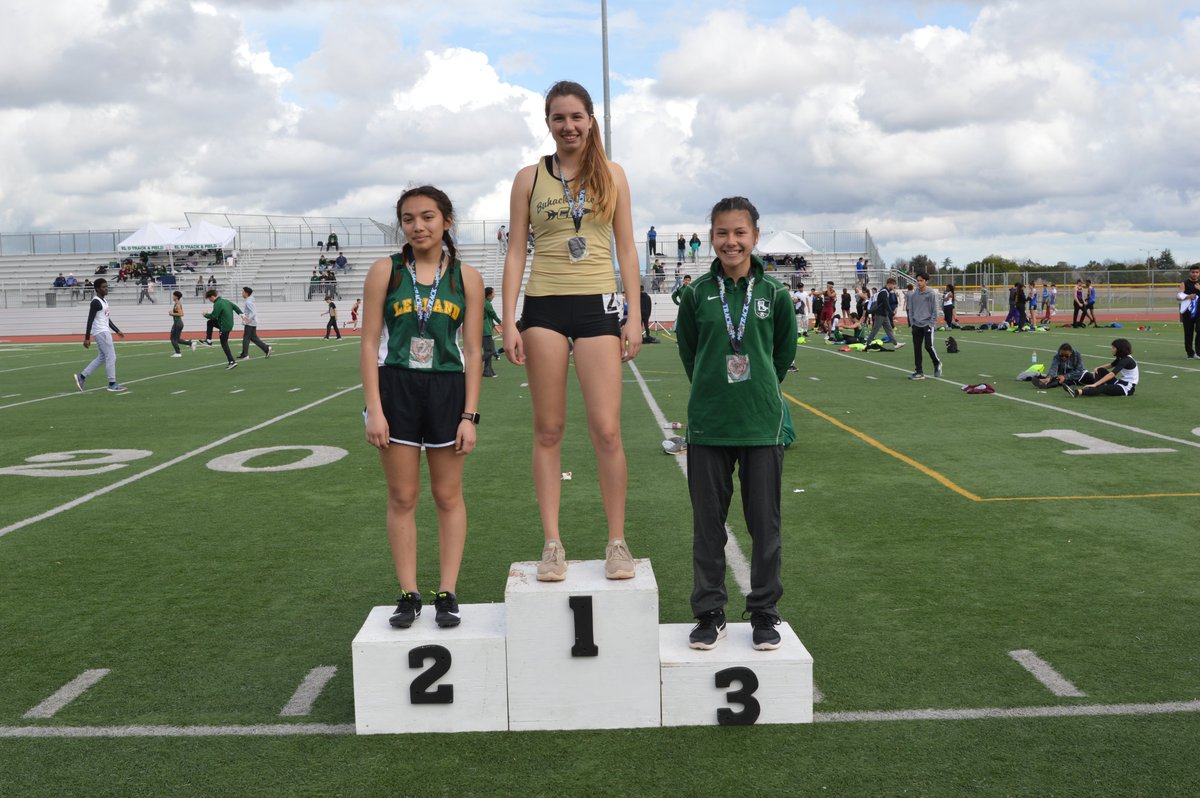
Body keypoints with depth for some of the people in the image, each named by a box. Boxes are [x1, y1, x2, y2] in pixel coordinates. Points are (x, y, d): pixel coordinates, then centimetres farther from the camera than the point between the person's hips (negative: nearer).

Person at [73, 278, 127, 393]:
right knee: (111, 357, -6)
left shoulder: (104, 301, 15)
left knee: (101, 358, 13)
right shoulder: (95, 302, -14)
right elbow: (90, 321, -17)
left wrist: (117, 331, 20)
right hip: (101, 332, -10)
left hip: (104, 331, 10)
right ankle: (112, 384, -2)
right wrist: (87, 338, -20)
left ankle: (81, 376, 17)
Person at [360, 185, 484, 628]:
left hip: (447, 389, 0)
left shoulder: (466, 278, 3)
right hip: (395, 387, 0)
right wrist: (373, 408, -8)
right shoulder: (386, 272, 1)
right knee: (402, 497, 5)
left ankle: (447, 594, 16)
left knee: (448, 496, 7)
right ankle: (408, 595, 14)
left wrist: (469, 415, -4)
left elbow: (473, 351, 2)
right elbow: (369, 343, 0)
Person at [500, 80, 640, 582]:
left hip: (597, 305, 0)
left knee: (606, 430, -5)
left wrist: (634, 315, 1)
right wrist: (509, 321, -2)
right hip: (544, 307, 0)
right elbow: (516, 251, 6)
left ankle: (617, 543, 7)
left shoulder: (611, 174, 9)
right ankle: (552, 544, 10)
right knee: (548, 431, 3)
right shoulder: (530, 178, 8)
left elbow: (626, 248, 9)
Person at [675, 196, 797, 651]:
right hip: (707, 424, 1)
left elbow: (785, 352, 11)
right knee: (708, 524, 8)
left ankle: (764, 613, 22)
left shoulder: (774, 293, -1)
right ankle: (710, 614, 21)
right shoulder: (698, 293, -1)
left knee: (764, 523, 7)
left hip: (762, 423, 0)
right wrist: (713, 391, 12)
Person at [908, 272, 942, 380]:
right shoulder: (913, 295, 8)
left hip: (927, 325, -4)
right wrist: (912, 323, 5)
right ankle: (919, 372, 6)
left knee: (928, 346, -11)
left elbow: (935, 310, -5)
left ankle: (937, 363, 17)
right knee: (917, 348, 1)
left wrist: (931, 324, -11)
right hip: (916, 326, 4)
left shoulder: (931, 294, -5)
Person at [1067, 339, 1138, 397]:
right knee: (1101, 371, 3)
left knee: (1103, 388, -31)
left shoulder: (1126, 360, -22)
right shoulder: (1121, 358, 7)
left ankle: (1077, 392, -49)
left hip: (1127, 388, -10)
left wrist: (1095, 384, -37)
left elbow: (1111, 374, -31)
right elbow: (1111, 365, 24)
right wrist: (1097, 369, 4)